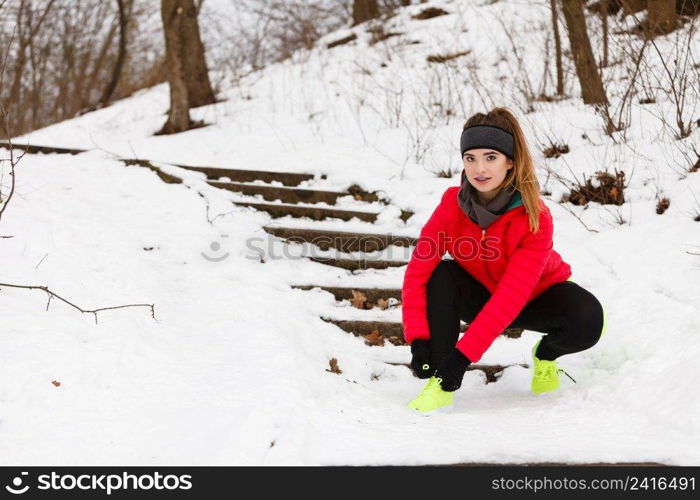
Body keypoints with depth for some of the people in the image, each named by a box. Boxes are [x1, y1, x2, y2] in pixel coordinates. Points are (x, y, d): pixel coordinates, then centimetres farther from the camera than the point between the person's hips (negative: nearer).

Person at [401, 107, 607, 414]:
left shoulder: (535, 217, -30)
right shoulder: (452, 204, -22)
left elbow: (512, 296, -37)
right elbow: (418, 271, -24)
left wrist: (464, 354, -43)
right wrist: (418, 340, -36)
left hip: (535, 296, -2)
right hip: (480, 295, 2)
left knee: (587, 321, -31)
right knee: (441, 275, -29)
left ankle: (546, 355, 4)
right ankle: (441, 384, -25)